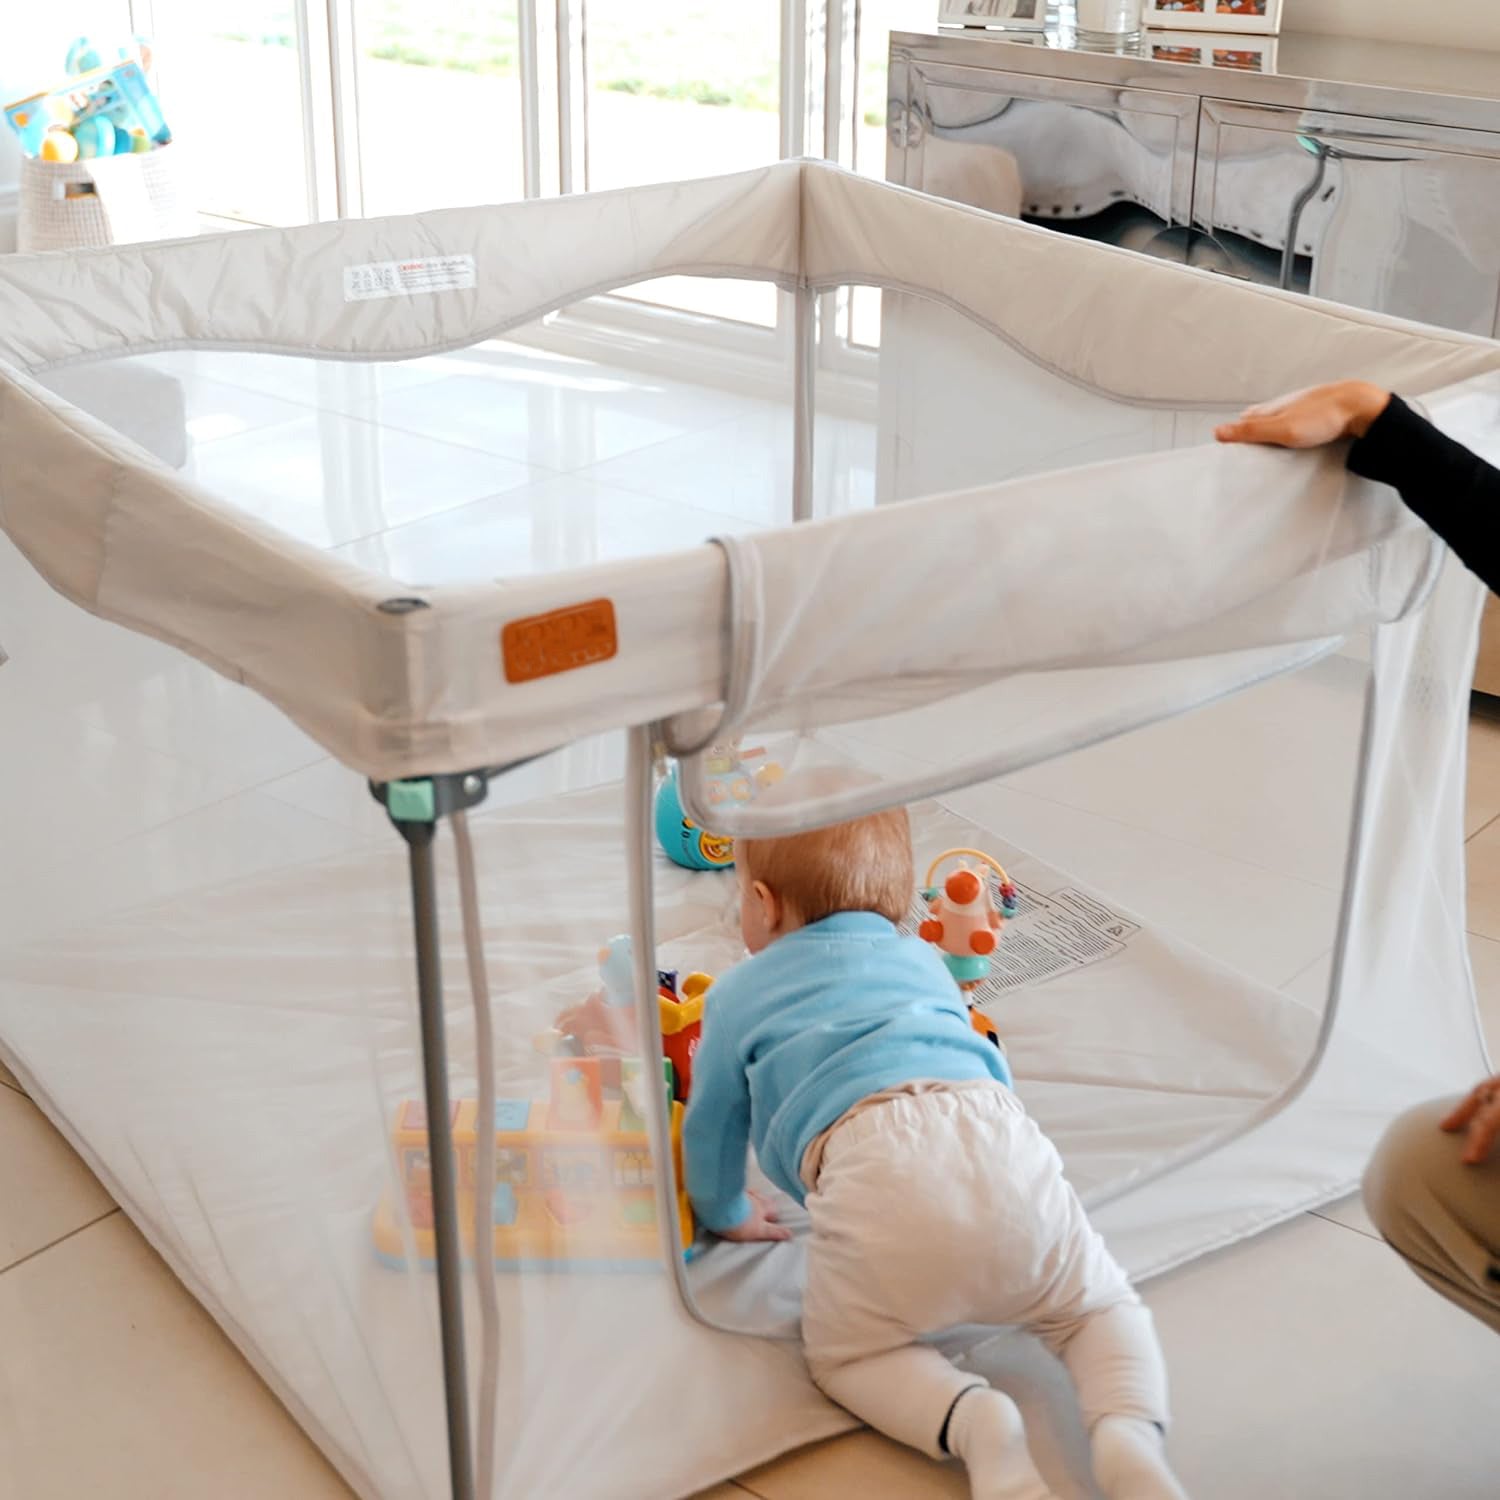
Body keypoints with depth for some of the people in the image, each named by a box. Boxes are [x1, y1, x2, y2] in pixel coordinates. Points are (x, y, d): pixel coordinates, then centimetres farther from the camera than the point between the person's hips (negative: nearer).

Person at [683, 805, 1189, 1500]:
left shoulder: (739, 994, 27)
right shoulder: (925, 961, 37)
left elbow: (712, 1126, 35)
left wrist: (724, 1213, 56)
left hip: (872, 1169, -3)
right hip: (1002, 1136, 4)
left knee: (842, 1352, 18)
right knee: (1099, 1307, 24)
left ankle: (974, 1422, -11)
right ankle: (1128, 1433, -8)